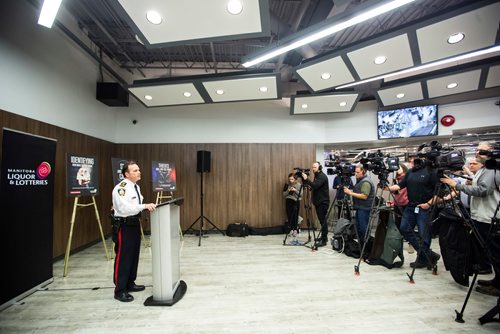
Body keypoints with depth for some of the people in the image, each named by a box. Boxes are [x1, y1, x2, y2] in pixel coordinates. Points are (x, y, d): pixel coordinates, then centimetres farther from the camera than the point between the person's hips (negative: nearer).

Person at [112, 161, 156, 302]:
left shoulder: (136, 187, 10)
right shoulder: (121, 188, -19)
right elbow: (125, 208, -30)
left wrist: (147, 206, 5)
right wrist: (144, 206, -34)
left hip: (134, 224, 9)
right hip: (124, 226, -9)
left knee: (134, 255, 17)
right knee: (123, 258, -1)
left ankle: (130, 283, 32)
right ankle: (120, 290, 13)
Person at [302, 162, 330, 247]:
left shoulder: (322, 176, -14)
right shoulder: (317, 176, 15)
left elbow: (315, 186, -29)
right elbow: (314, 187, 17)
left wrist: (306, 179, -30)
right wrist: (305, 180, 4)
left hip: (323, 202, -9)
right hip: (318, 202, 9)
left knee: (322, 220, -8)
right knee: (322, 220, 15)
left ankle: (324, 240, -5)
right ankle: (324, 236, 25)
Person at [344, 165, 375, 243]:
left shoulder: (366, 182, -16)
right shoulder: (360, 181, 16)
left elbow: (364, 196, -24)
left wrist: (351, 193, -22)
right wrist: (349, 191, 12)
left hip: (364, 209, -10)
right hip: (360, 208, 10)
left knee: (364, 228, -5)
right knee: (359, 227, 15)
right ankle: (361, 244, 24)